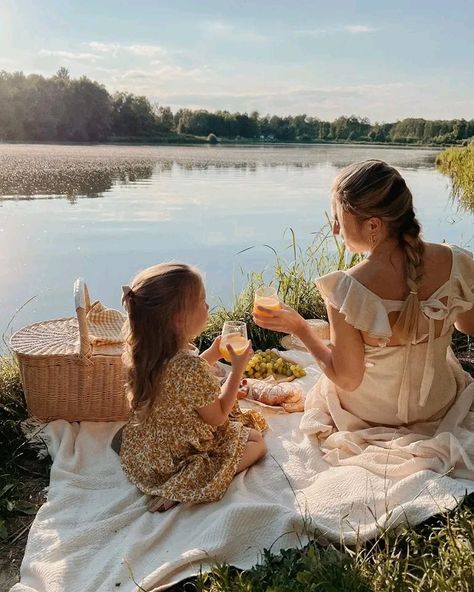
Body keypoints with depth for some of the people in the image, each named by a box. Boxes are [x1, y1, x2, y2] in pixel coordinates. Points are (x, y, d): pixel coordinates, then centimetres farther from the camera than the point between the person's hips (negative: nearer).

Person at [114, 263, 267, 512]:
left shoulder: (144, 352, -11)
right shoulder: (192, 367, -36)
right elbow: (217, 418, -19)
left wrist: (213, 353, 5)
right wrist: (238, 368, -13)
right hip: (179, 462, -10)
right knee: (256, 441, 8)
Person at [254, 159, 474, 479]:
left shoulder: (347, 290, -34)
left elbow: (347, 380, -22)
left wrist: (299, 327, -14)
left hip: (373, 414, -3)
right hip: (442, 403, 4)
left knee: (325, 388, 33)